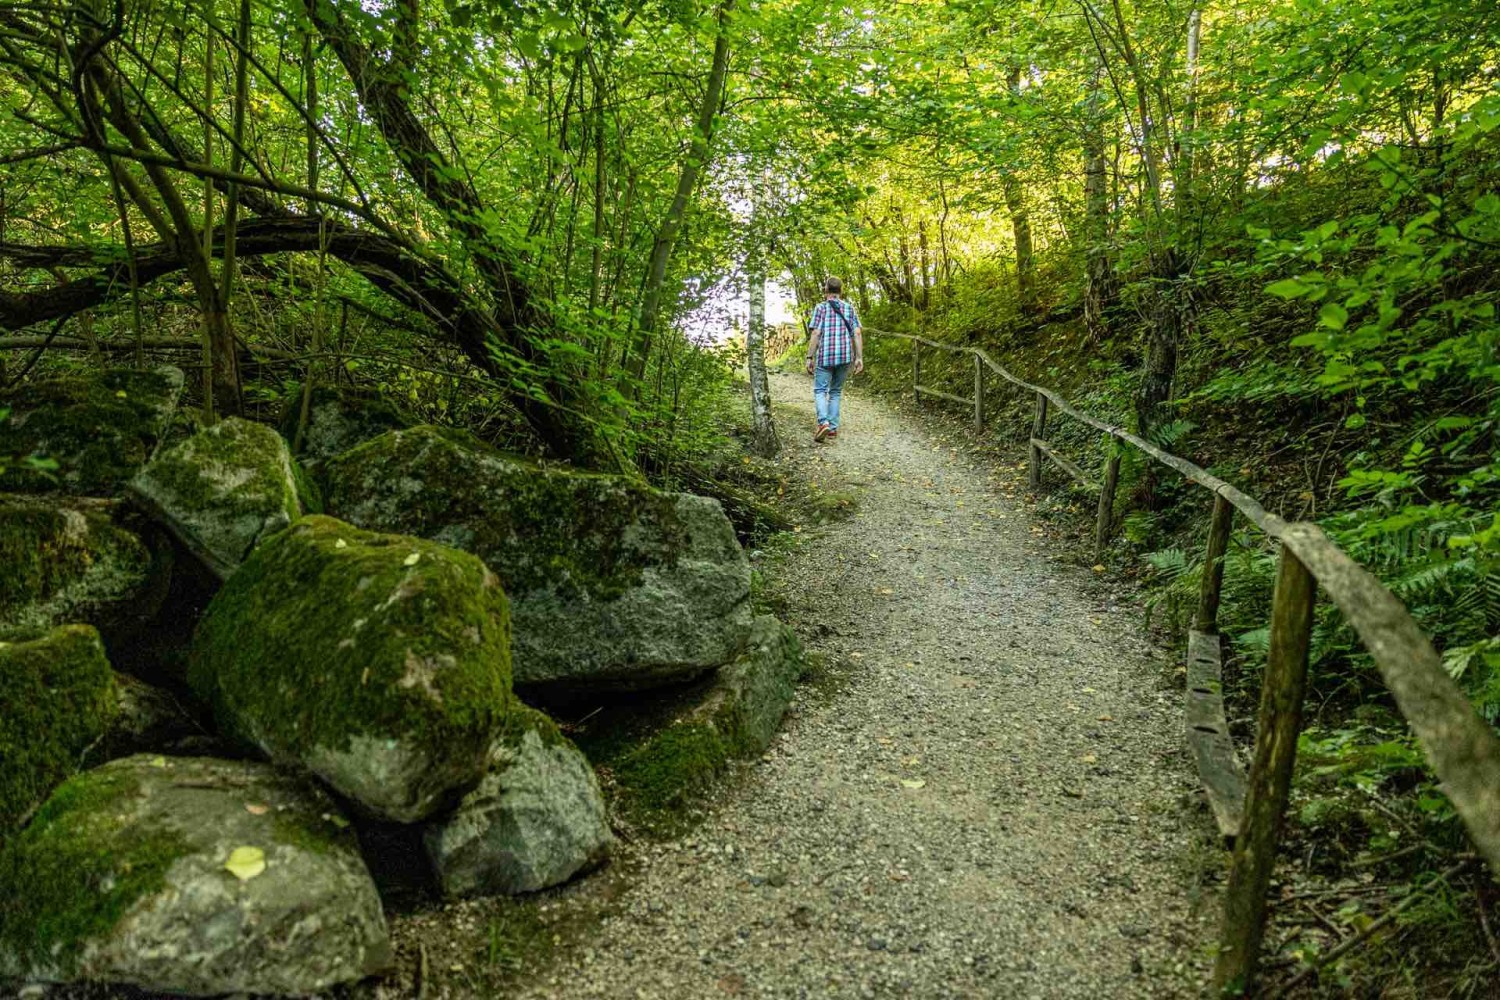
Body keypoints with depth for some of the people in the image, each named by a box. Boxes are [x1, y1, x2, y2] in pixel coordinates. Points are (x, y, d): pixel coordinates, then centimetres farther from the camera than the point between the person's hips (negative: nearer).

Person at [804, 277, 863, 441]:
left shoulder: (821, 308, -1)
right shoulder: (849, 308, 9)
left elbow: (815, 334, -8)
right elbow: (857, 334, 2)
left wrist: (810, 357, -5)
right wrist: (859, 358, 3)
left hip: (825, 356, -3)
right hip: (845, 356, 3)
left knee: (820, 390, 4)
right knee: (836, 392, 15)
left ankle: (823, 423, -18)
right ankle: (833, 428, 11)